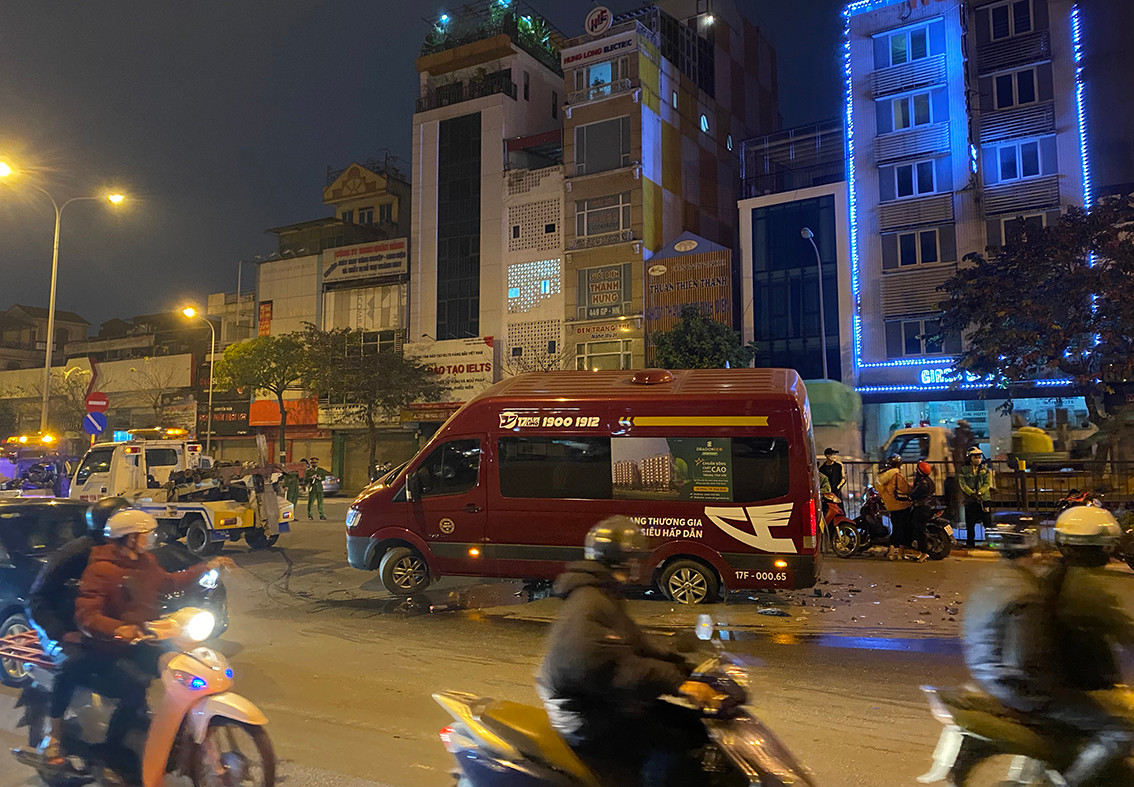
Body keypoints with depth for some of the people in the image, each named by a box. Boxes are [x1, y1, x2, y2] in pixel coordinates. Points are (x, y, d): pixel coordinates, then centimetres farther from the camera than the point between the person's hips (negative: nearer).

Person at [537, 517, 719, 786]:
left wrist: (684, 667, 6)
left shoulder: (607, 599, 15)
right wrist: (676, 683, -35)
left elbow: (636, 647, 19)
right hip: (587, 718, -10)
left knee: (692, 725, 8)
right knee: (671, 753, -22)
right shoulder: (588, 605, -20)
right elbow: (606, 667, -33)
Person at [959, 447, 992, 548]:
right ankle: (970, 542, 13)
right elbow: (962, 484, -3)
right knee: (970, 523, 3)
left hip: (984, 499, 1)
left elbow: (987, 483, 0)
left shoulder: (985, 468, 9)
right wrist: (972, 493, -17)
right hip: (970, 500, -1)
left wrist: (979, 493, -15)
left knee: (987, 522, -1)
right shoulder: (963, 469, 5)